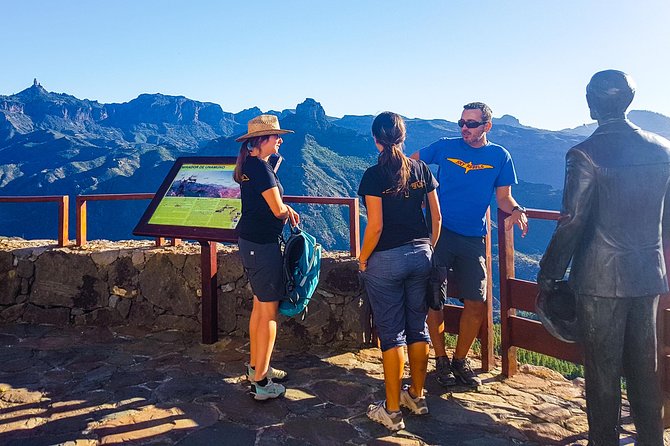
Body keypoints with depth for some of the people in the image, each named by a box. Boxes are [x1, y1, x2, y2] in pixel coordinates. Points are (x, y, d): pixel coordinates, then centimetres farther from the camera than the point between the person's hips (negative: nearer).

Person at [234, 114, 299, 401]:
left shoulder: (249, 165, 12)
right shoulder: (261, 168, -19)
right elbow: (278, 210, -18)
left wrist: (286, 209, 8)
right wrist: (288, 212, 5)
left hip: (249, 242, 10)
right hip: (262, 245, -10)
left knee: (260, 305, 19)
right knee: (269, 311, -2)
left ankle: (255, 367, 31)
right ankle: (261, 381, 7)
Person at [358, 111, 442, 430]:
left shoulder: (374, 175, -12)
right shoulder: (421, 169, 3)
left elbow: (375, 226, -16)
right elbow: (436, 216, 6)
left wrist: (362, 259, -3)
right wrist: (429, 248, 17)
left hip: (385, 260, -5)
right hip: (419, 256, 5)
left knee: (391, 332, 3)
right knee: (417, 326, 15)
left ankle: (392, 411, 13)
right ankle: (417, 397, 30)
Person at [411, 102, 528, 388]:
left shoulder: (500, 156, 5)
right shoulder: (445, 147, 2)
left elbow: (503, 197, 8)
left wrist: (516, 210, -13)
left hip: (474, 239, 2)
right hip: (439, 233, -1)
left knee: (476, 304, 1)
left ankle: (460, 360, 22)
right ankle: (441, 360, 18)